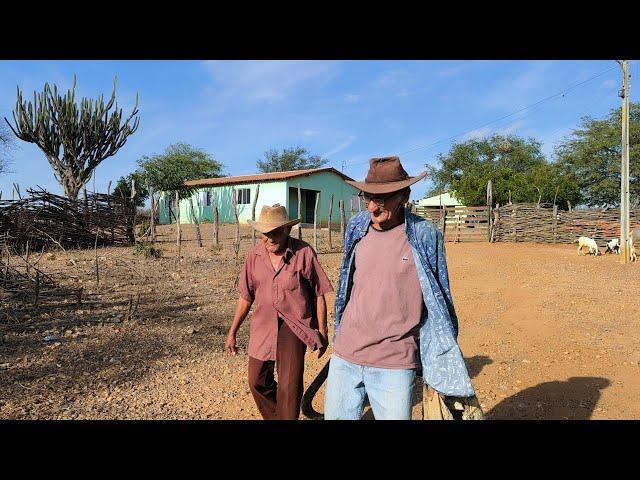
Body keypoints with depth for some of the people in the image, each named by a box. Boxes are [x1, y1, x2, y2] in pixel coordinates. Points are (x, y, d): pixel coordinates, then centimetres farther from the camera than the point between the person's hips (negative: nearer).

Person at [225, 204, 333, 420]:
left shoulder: (304, 253, -13)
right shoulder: (254, 256, -1)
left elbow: (319, 295, -5)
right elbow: (246, 297, 8)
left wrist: (322, 333, -2)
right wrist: (232, 333, 11)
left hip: (294, 327, -4)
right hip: (262, 326, 5)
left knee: (289, 389, -5)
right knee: (257, 382, 16)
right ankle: (273, 417, 43)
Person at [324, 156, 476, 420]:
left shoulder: (424, 235, -10)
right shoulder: (356, 228, 2)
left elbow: (438, 304, -4)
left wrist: (437, 371, -2)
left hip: (395, 365, -4)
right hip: (344, 358, 5)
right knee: (335, 415, 17)